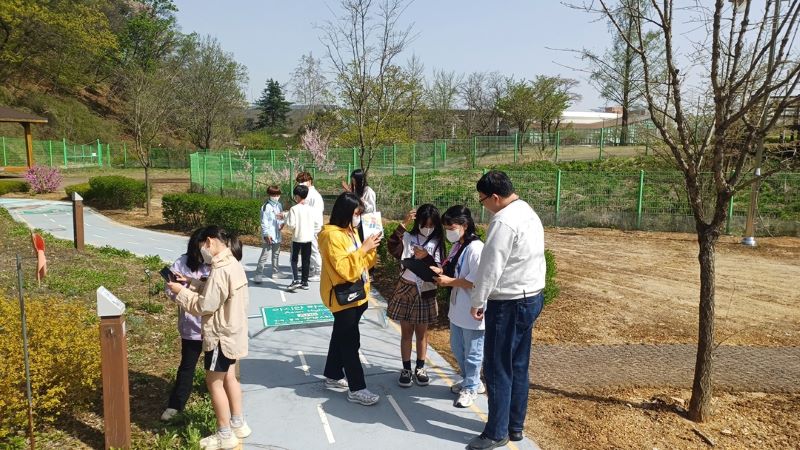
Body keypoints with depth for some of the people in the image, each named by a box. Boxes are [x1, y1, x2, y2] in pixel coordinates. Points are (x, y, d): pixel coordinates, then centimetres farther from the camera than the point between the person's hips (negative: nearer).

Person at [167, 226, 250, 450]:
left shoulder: (220, 270, -25)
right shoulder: (232, 264, 6)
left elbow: (204, 306, -21)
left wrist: (181, 292, -10)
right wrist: (193, 283, 7)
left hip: (221, 335, -10)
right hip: (232, 331, 10)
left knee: (214, 382, 3)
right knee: (228, 377, 20)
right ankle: (238, 424, 32)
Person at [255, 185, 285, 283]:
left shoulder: (279, 205, 9)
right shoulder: (266, 206, -12)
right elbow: (264, 221, -14)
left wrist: (282, 223, -4)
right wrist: (266, 234, -19)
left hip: (277, 235, 8)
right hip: (269, 236, -8)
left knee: (276, 254, 18)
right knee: (264, 255, -9)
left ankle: (274, 272, 31)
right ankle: (258, 274, -7)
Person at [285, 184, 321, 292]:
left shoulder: (294, 209, -14)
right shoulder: (310, 209, 0)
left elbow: (291, 224, -17)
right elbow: (317, 223, 2)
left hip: (297, 238, -4)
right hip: (308, 238, 4)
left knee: (294, 259, 9)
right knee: (306, 260, 10)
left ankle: (295, 280, -5)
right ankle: (304, 282, 15)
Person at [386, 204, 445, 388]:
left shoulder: (437, 243, 0)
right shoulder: (408, 237, -4)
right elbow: (393, 249, -24)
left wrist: (426, 257, -25)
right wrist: (403, 225, -28)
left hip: (426, 292, 1)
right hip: (406, 289, -1)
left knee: (422, 333, 13)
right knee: (406, 332, 9)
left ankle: (420, 368, 26)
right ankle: (406, 369, 20)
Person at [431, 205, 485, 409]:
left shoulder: (475, 248, -22)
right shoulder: (457, 246, 7)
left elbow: (476, 281, -26)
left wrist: (450, 282, -21)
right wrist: (441, 271, -1)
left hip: (473, 312, -10)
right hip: (457, 309, 10)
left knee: (472, 352, 8)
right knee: (457, 348, 22)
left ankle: (471, 388, 25)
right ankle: (471, 382, 40)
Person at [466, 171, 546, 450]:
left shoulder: (503, 222, -21)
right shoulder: (529, 213, 10)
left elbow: (490, 267, -20)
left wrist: (477, 302, -9)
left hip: (508, 304, -10)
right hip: (532, 297, 10)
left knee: (497, 369, 2)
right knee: (518, 367, 16)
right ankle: (515, 426, 26)